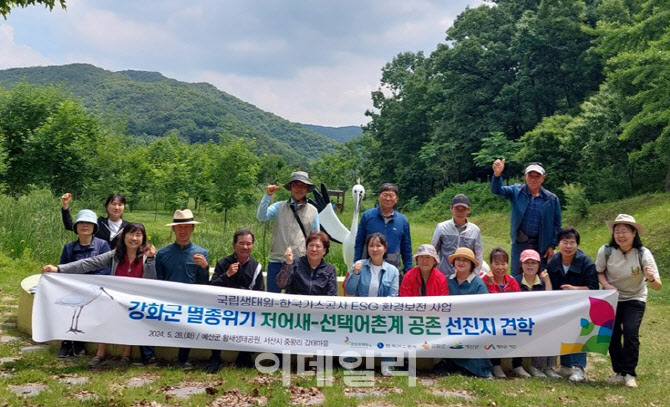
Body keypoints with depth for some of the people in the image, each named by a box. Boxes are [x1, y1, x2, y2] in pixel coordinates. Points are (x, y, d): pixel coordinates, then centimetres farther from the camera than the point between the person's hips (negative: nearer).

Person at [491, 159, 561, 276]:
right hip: (519, 243, 0)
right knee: (516, 277, 11)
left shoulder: (552, 199, -1)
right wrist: (497, 174, -35)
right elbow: (497, 190, -16)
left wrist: (552, 246, -3)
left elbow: (556, 224, 3)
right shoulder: (517, 191, -1)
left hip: (541, 246, 0)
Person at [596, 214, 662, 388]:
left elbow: (658, 286, -24)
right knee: (612, 334, 0)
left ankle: (629, 374, -2)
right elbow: (599, 272, 0)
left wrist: (652, 279, -47)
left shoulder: (643, 254, -21)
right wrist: (606, 285, -20)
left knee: (631, 333, -17)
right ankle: (619, 372, 19)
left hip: (635, 299, -2)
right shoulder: (606, 251, -18)